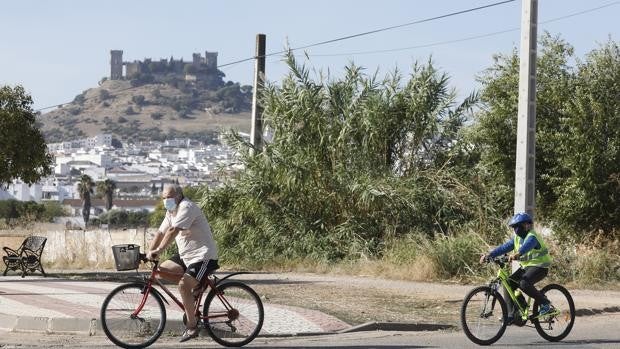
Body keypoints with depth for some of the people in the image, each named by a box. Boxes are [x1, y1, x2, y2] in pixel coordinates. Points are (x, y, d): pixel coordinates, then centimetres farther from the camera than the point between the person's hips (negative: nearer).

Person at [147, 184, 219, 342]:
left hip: (204, 256, -10)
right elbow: (160, 233, 10)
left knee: (183, 285, -25)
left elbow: (173, 231, -29)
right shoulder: (171, 212, 12)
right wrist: (149, 252, -2)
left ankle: (192, 327, -17)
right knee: (162, 270, 1)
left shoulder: (187, 208, -19)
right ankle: (194, 284, 10)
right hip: (186, 255, 10)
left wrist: (158, 250, -34)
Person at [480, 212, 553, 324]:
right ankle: (511, 314, 0)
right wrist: (489, 254, -16)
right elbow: (504, 247, -1)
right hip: (525, 266, 9)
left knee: (524, 283, -32)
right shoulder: (517, 238, 8)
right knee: (508, 284, -6)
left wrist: (517, 254, -61)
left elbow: (526, 246, -40)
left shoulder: (532, 237, -18)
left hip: (539, 266, -9)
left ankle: (545, 303, -13)